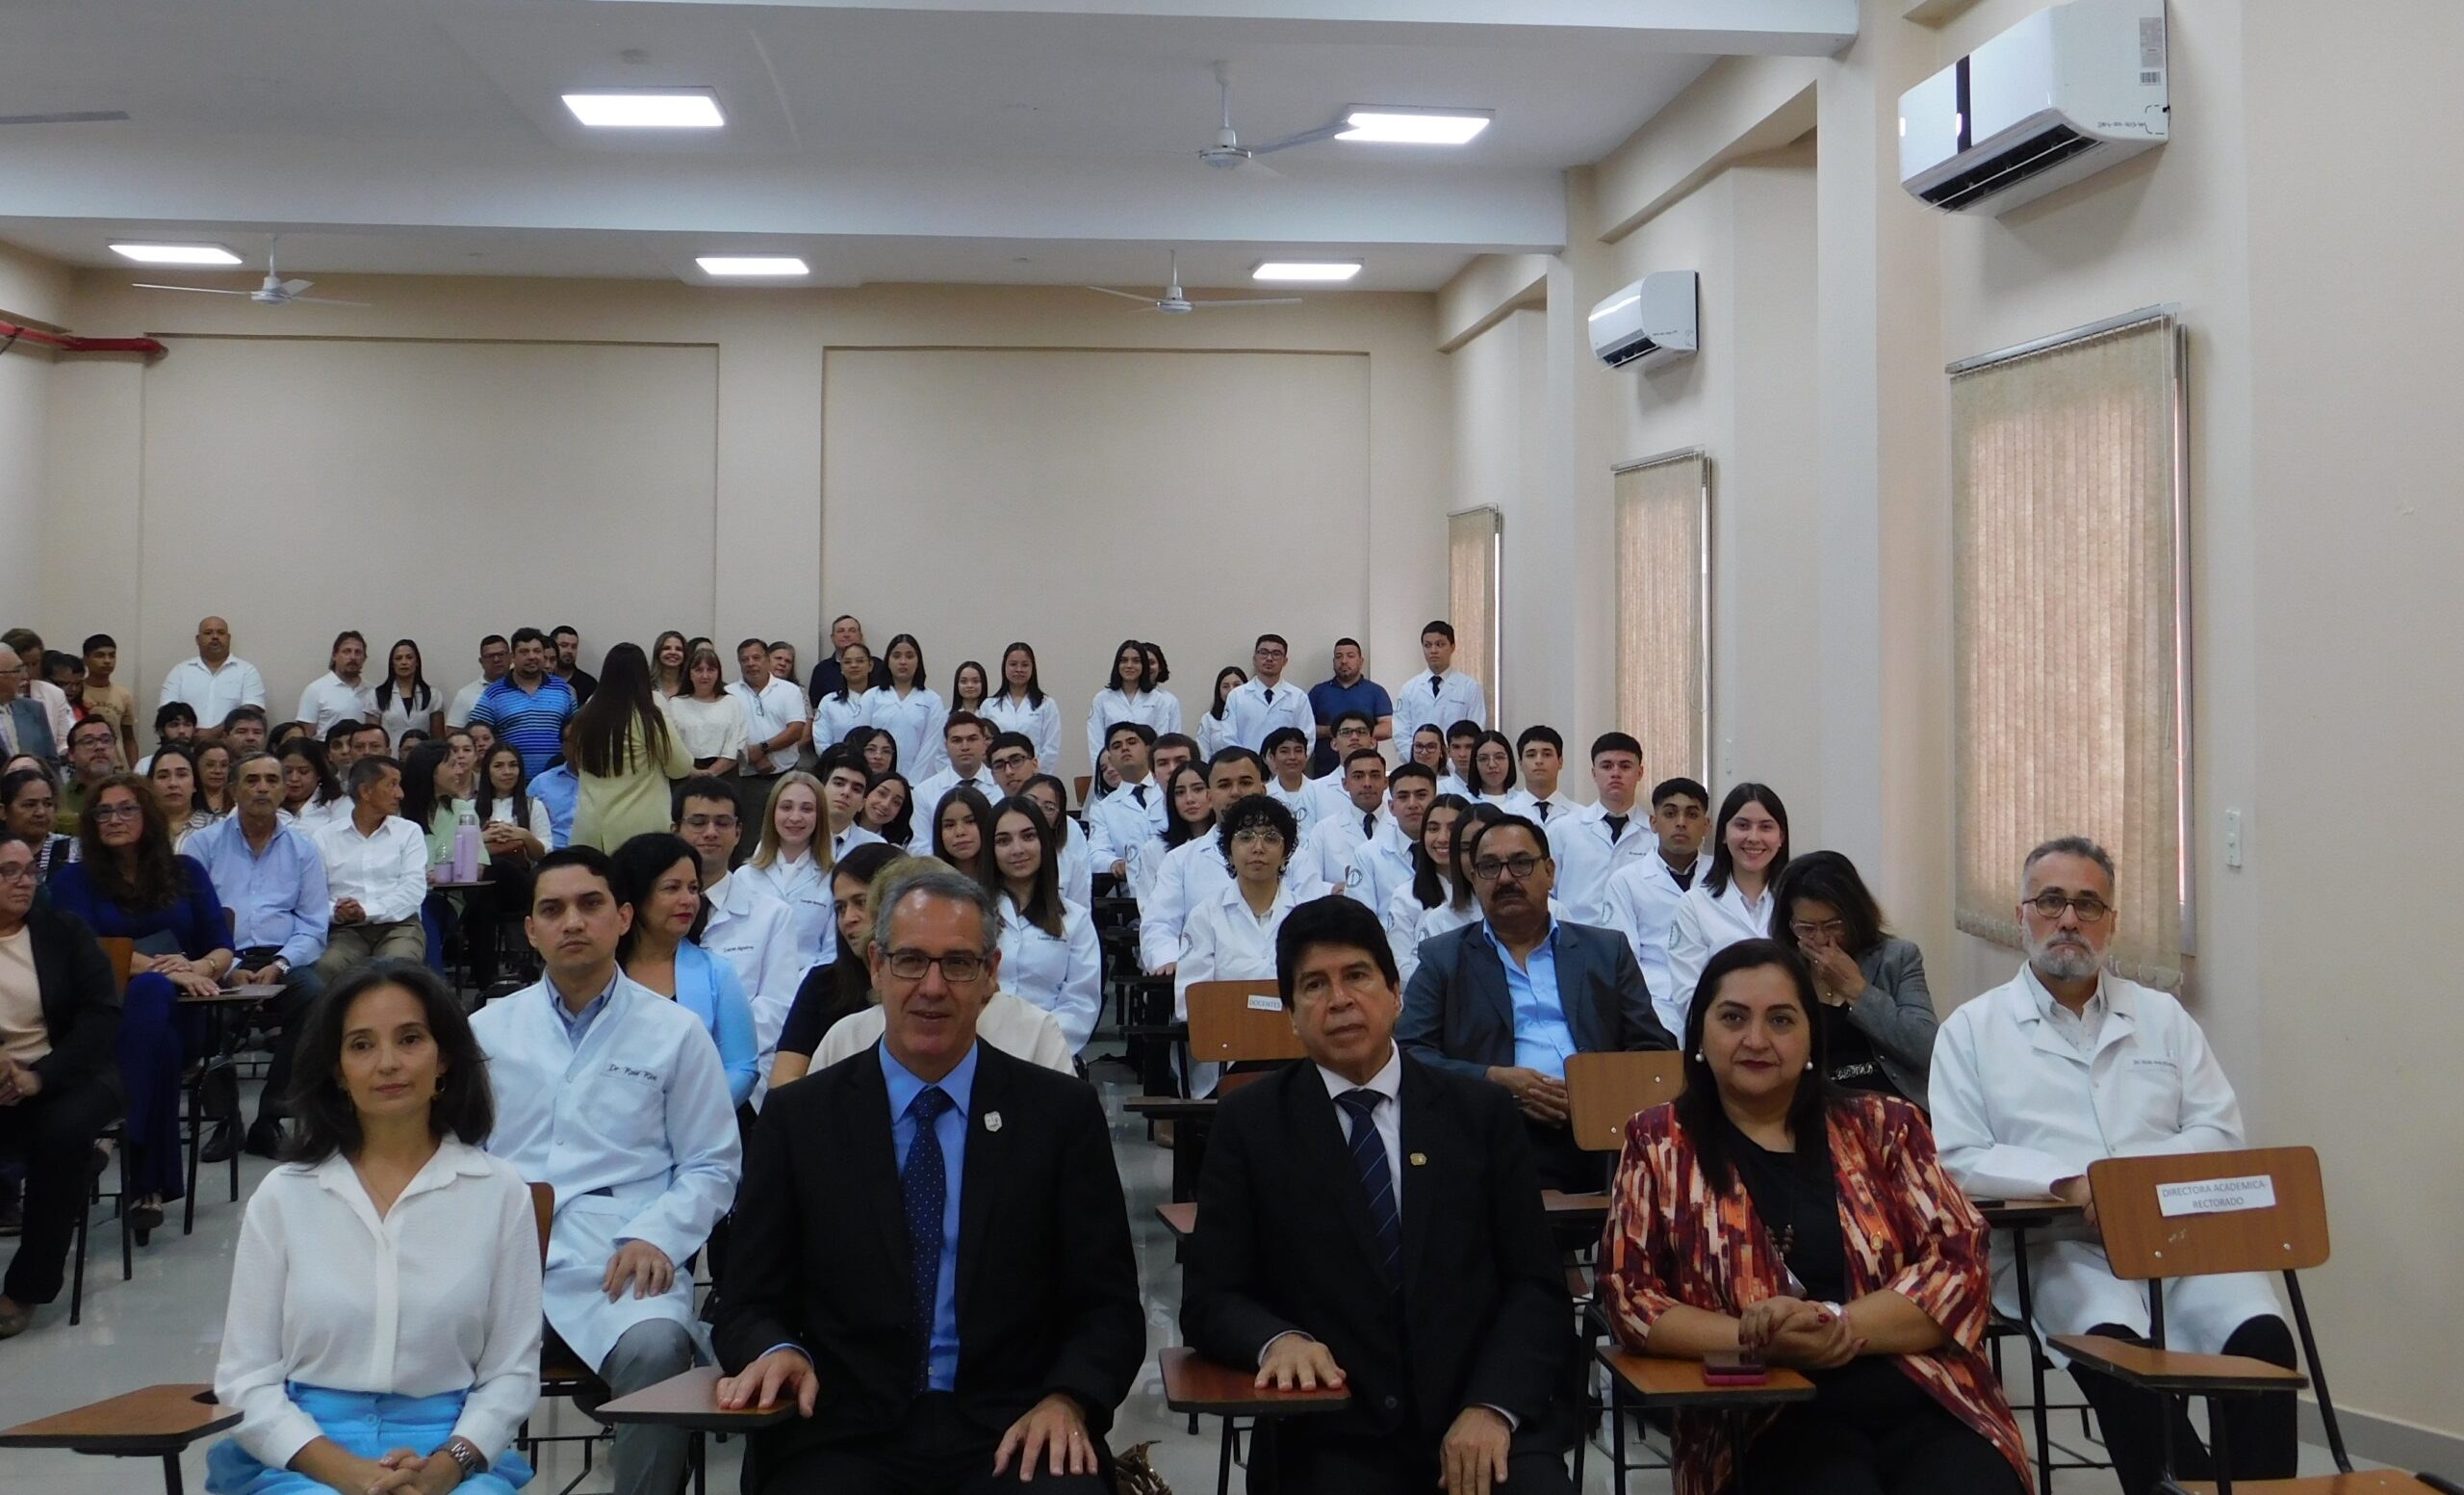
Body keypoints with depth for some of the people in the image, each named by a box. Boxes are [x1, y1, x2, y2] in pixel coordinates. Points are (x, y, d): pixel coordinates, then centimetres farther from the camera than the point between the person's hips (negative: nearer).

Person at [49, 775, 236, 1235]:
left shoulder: (185, 872, 20)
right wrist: (160, 968, -17)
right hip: (107, 1014, -1)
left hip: (181, 1012, 1)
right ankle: (149, 1184, -46)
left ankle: (146, 1184, -43)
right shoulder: (73, 881, 15)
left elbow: (223, 950, 11)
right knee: (150, 990, -39)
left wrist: (200, 968, -14)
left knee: (150, 995, -38)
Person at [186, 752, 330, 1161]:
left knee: (315, 998, -31)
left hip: (281, 959, 1)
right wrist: (228, 969, -14)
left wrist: (278, 966, -10)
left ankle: (269, 1119, -17)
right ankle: (225, 1118, -12)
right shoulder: (203, 844, 12)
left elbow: (313, 926, 8)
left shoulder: (302, 849, 16)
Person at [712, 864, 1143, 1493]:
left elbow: (1108, 1306, 5)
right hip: (845, 1434, 0)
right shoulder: (800, 1117, 8)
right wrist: (778, 1351, -13)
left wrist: (1067, 1400, -14)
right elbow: (751, 1301, 9)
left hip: (1013, 1434, 0)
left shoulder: (1062, 1113, 6)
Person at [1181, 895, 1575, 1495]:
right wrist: (1276, 1339, -17)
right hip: (1334, 1441, 0)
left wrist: (1493, 1407, -11)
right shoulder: (1248, 1125, 5)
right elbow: (1208, 1300, 4)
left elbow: (1537, 1284, 5)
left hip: (1486, 1423, 0)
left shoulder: (1480, 1112, 8)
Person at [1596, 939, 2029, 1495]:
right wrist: (1756, 1337, -15)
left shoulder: (1883, 1127, 12)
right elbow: (1627, 1296, 2)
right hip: (1772, 1422, -2)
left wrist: (1834, 1328, -14)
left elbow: (1960, 1264, 2)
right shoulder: (1659, 1144, 9)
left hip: (1927, 1401, 2)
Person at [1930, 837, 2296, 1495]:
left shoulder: (2162, 1017, 19)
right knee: (2116, 1341, -34)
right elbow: (1957, 1161, 0)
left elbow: (2221, 1134, 11)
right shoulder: (1972, 1029, 10)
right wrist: (2069, 1182, -15)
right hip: (2053, 1244, -3)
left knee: (2261, 1334, -27)